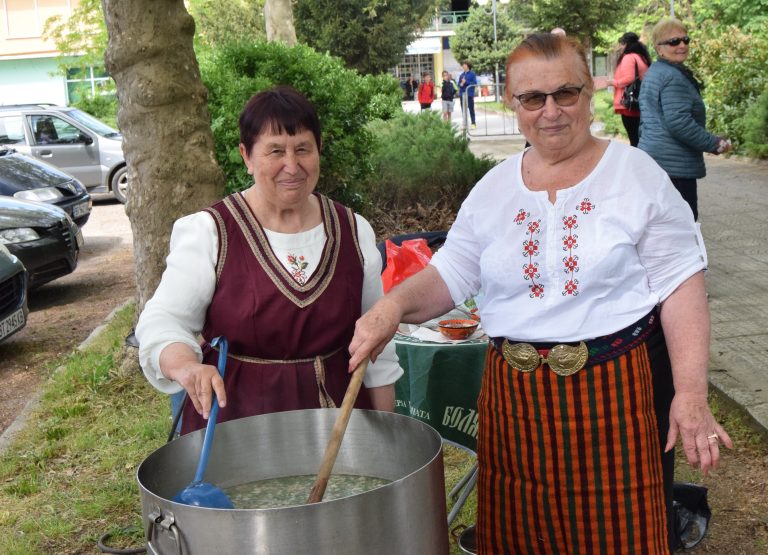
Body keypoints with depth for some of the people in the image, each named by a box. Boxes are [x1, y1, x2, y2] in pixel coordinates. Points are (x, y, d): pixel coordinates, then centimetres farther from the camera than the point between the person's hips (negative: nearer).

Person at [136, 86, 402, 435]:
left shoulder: (354, 231, 4)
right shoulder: (209, 232, -7)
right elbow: (161, 323, -12)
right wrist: (187, 366, -34)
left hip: (336, 415, 3)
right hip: (236, 419, -2)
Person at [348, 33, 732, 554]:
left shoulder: (636, 174, -4)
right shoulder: (493, 189, 7)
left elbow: (680, 288, -6)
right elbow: (448, 276, 6)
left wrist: (690, 395, -13)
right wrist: (394, 303, -15)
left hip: (617, 391, -3)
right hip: (517, 400, 3)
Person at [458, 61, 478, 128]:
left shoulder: (472, 74, -1)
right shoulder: (462, 74, 13)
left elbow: (474, 83, -7)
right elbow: (459, 83, 15)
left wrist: (466, 82, -14)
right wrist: (461, 84, -8)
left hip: (469, 94, -5)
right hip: (462, 94, 5)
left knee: (471, 109, -3)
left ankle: (473, 124, 0)